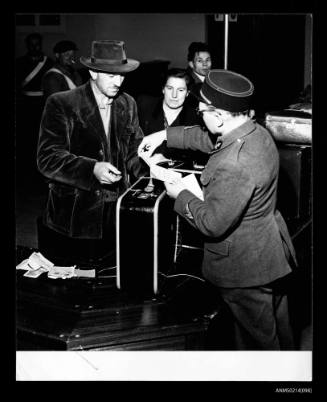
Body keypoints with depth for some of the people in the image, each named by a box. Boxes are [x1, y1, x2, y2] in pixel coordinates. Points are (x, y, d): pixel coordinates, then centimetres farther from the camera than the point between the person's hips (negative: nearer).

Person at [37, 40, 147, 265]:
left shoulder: (127, 104, 9)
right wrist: (92, 169, -30)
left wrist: (150, 166, -13)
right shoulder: (61, 104, -8)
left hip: (118, 213, 4)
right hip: (76, 216, -4)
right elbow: (48, 159, -15)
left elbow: (134, 150, 10)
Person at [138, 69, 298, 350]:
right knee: (278, 331, 26)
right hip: (274, 254, 9)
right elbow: (208, 139, 14)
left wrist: (181, 196, -11)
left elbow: (213, 224, -26)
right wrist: (166, 135, 11)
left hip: (245, 268, -9)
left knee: (258, 340, 12)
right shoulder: (258, 133, -4)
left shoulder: (234, 166, -34)